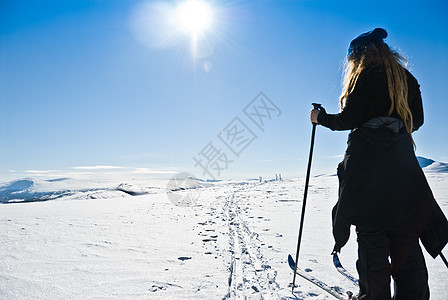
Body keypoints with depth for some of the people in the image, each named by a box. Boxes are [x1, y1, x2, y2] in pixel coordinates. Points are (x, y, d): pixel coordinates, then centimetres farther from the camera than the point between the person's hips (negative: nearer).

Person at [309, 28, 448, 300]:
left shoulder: (365, 76, -3)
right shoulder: (407, 78, 15)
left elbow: (349, 119, -11)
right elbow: (417, 120, 19)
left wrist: (321, 117, 5)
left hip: (367, 160, -5)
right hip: (402, 161, 6)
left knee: (371, 231, 1)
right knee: (405, 234, 8)